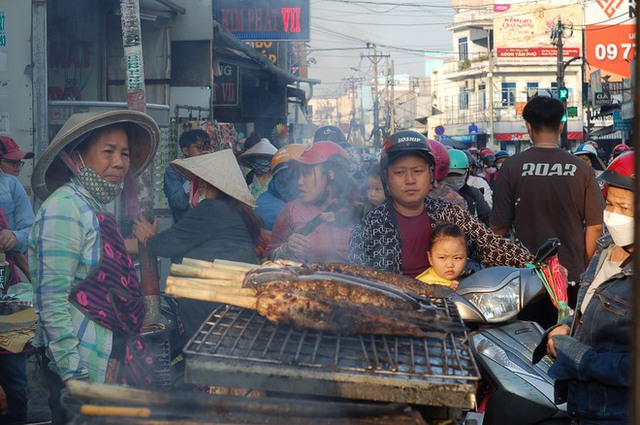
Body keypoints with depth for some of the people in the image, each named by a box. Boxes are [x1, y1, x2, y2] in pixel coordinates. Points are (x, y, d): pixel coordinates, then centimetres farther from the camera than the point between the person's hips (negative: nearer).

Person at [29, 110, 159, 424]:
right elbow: (52, 302, -20)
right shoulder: (64, 207, -16)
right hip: (83, 363, -9)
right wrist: (74, 374, -21)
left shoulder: (94, 207, 12)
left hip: (113, 359, 9)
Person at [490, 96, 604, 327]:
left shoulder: (512, 167, -7)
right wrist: (584, 268, 14)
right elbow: (595, 226, -1)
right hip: (571, 273, 1)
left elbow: (499, 226, -6)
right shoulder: (581, 169, -4)